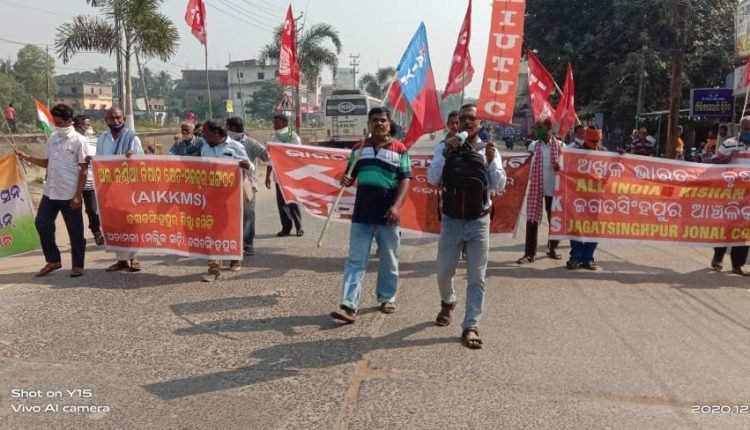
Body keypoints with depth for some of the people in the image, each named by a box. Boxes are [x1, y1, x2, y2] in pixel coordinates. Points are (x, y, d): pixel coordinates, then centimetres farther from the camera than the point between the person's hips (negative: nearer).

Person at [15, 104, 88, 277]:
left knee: (75, 231, 2)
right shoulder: (52, 139, 11)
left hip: (69, 195, -6)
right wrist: (27, 157, 6)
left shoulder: (79, 141, -8)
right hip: (50, 192, 6)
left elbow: (83, 170, -10)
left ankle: (77, 265, 14)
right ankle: (53, 260, 20)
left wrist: (78, 195, -14)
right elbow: (48, 163, 20)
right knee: (42, 224, 5)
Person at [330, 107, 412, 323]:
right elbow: (351, 175, 17)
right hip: (362, 214, 2)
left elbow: (405, 180, -5)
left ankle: (387, 298, 28)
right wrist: (346, 181, -8)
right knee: (355, 260, -2)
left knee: (389, 261, 11)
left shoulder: (400, 149, 1)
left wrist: (396, 206, -18)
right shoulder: (358, 148, 11)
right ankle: (348, 306, -3)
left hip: (387, 214, -2)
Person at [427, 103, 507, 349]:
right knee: (444, 273, 11)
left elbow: (499, 186, -5)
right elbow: (432, 179, -9)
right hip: (451, 220, 0)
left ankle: (471, 327, 10)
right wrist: (446, 154, -20)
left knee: (476, 278, 2)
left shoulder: (488, 150, 1)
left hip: (479, 222, 0)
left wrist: (491, 161, -20)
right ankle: (448, 303, 43)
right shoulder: (445, 147, 0)